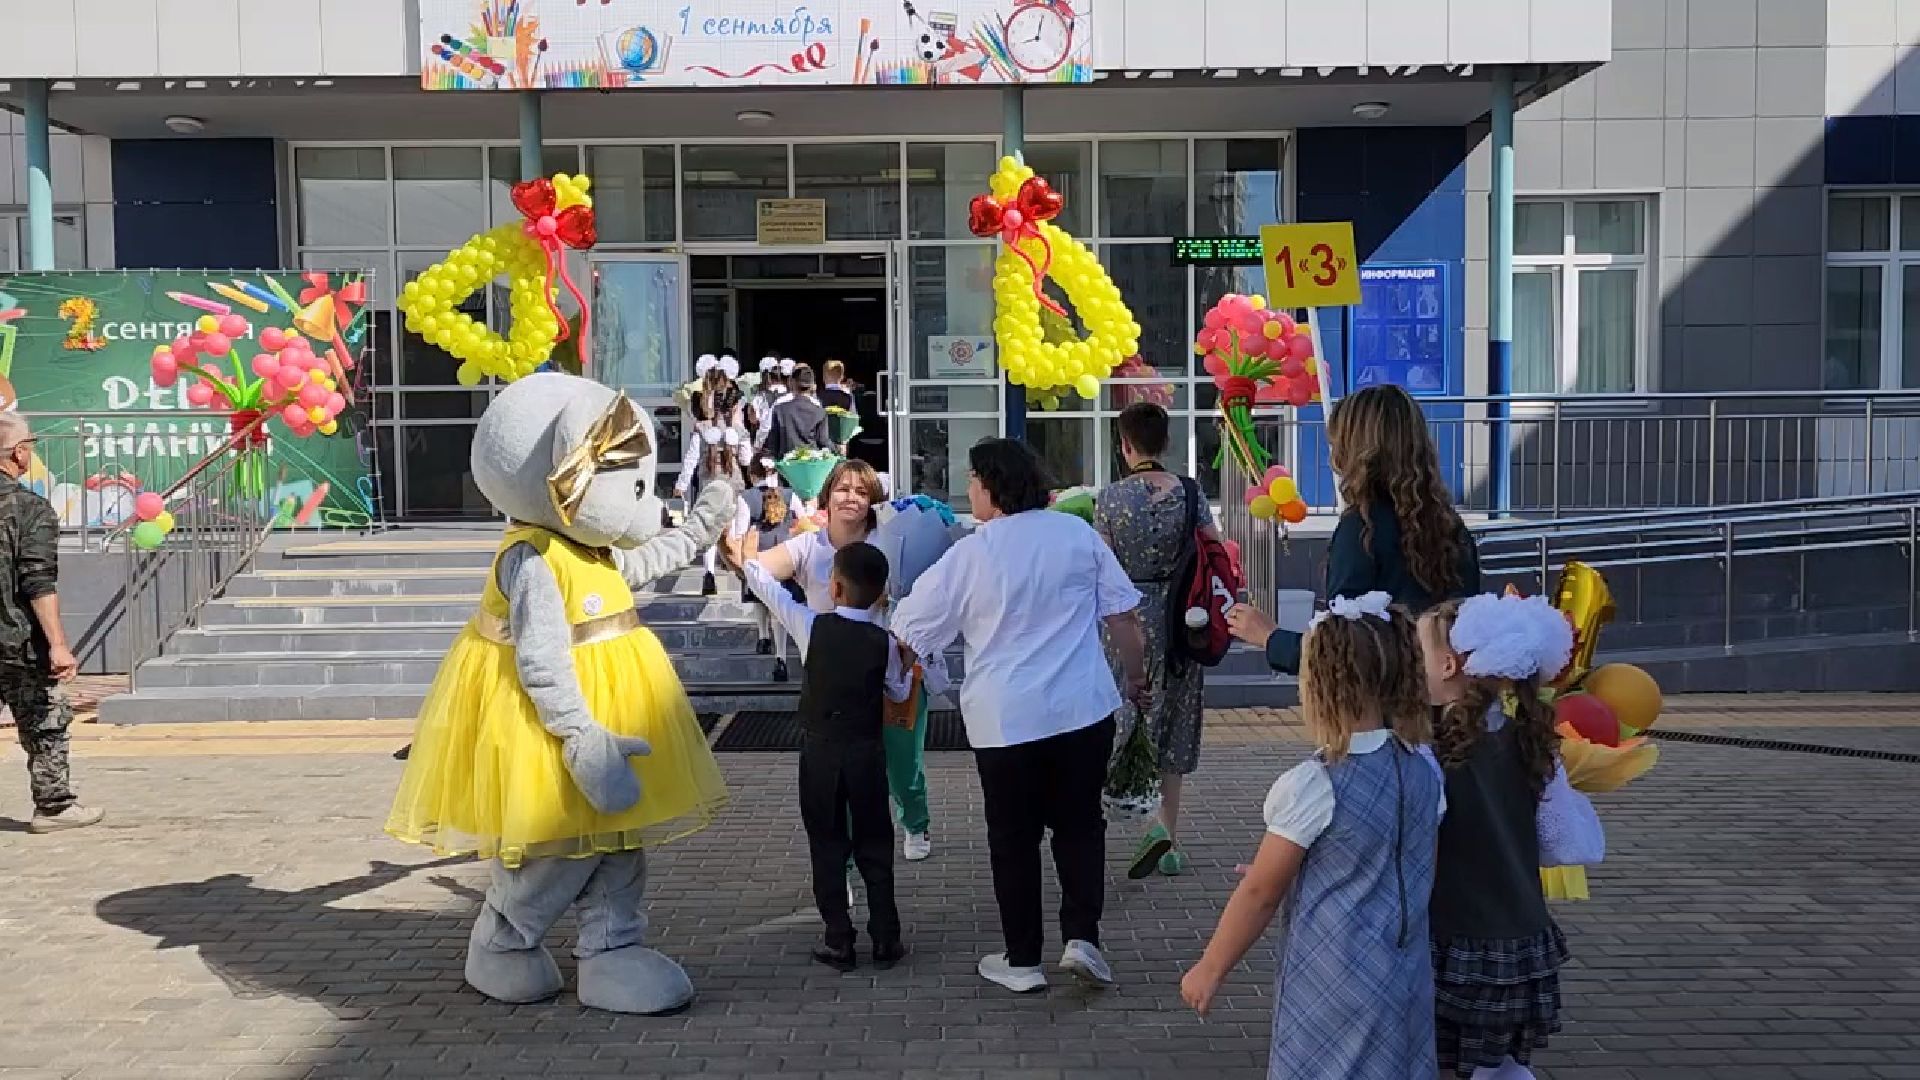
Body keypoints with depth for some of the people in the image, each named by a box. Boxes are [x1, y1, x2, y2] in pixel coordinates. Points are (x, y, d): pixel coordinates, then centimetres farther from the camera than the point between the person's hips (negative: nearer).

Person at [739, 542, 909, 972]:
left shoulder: (811, 627, -12)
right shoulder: (885, 641, -9)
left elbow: (767, 587, 1)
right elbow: (899, 693, 6)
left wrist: (748, 560, 18)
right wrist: (909, 669, 25)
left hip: (819, 751, -1)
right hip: (867, 752, 1)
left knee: (827, 844, 9)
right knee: (875, 845, 11)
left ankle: (838, 941, 10)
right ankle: (885, 939, 13)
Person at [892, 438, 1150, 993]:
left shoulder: (968, 557, -8)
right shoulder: (1077, 533, 0)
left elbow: (909, 635, -1)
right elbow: (1122, 615, 3)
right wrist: (1137, 675, 17)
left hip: (1004, 719, -2)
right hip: (1084, 708, 2)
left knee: (1014, 838, 10)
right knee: (1080, 826, 16)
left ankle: (1023, 961, 17)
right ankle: (1081, 938, 5)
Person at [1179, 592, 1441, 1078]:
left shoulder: (1310, 787, -20)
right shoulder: (1425, 768, -2)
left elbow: (1260, 893, -12)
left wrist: (1208, 970, 1)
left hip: (1331, 984, -6)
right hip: (1407, 978, 6)